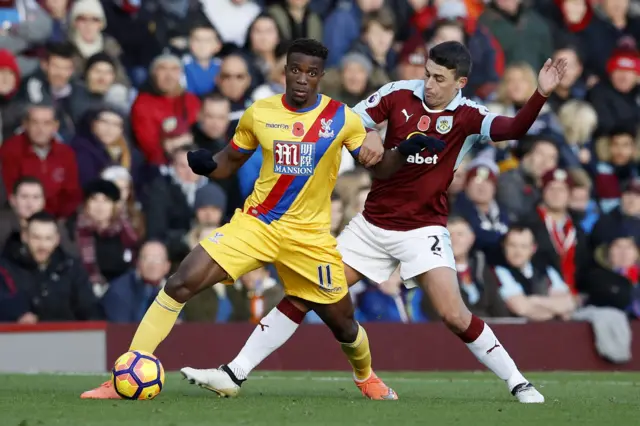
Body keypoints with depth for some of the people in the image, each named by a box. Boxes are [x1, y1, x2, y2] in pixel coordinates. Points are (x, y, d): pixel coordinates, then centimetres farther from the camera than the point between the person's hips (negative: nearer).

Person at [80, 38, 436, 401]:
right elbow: (231, 161, 11)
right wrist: (206, 164, -12)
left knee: (342, 321, 6)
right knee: (182, 283, -17)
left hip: (309, 234, 0)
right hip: (256, 222, 0)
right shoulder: (259, 113, -2)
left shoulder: (342, 118, -5)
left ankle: (366, 376, 44)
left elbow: (376, 164, 6)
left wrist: (403, 153, -16)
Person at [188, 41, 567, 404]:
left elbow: (514, 129, -27)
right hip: (373, 222, 3)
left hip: (423, 229, -3)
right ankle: (235, 373, 5)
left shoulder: (467, 117, -10)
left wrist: (541, 94, -41)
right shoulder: (398, 95, -4)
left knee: (455, 315, -17)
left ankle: (518, 383, 0)